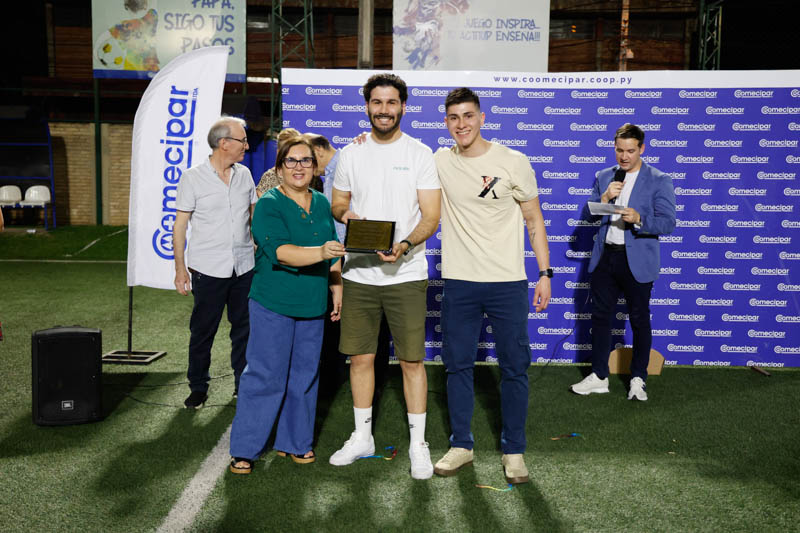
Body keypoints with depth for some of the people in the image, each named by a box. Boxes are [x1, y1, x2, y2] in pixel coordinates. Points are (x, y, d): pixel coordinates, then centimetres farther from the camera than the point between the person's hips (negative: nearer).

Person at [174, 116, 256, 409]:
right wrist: (180, 268, -7)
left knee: (244, 328, 11)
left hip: (244, 267, 4)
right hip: (208, 270, -4)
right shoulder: (193, 178, -5)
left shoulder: (244, 175, 7)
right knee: (203, 331, 6)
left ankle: (243, 383, 25)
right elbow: (180, 225, -3)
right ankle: (198, 387, 21)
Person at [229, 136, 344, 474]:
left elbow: (334, 253, 19)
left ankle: (294, 442, 29)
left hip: (312, 307, 6)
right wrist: (319, 252, -37)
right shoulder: (269, 205, -10)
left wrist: (337, 289, 17)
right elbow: (280, 251, -24)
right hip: (273, 306, -6)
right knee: (265, 376, -2)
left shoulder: (322, 204, 10)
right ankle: (244, 450, 11)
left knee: (304, 376, 13)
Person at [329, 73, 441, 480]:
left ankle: (418, 444, 16)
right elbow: (337, 202, 17)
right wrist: (343, 213, -8)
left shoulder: (420, 154, -1)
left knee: (411, 360, 2)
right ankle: (362, 436, 27)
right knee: (360, 357, 10)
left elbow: (431, 216, -6)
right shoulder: (350, 154, 9)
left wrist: (405, 245, -24)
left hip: (405, 274, -3)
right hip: (358, 274, 3)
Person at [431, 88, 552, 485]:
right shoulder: (439, 162, 3)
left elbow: (533, 219, 3)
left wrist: (545, 273, -2)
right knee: (457, 365, 9)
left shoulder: (513, 162, -3)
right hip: (459, 282, 2)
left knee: (514, 368, 5)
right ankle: (461, 445, 24)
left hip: (508, 283, -2)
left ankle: (513, 451, 20)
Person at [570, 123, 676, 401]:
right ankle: (599, 377, 19)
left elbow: (668, 222, -9)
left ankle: (638, 379, 19)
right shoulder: (604, 177, 10)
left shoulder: (659, 181, -3)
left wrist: (638, 219, -27)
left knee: (639, 320, 5)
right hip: (604, 257, 4)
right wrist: (605, 198, -11)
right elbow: (589, 215, 9)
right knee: (600, 316, 8)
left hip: (637, 261, -4)